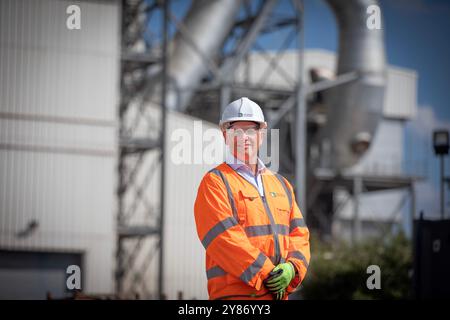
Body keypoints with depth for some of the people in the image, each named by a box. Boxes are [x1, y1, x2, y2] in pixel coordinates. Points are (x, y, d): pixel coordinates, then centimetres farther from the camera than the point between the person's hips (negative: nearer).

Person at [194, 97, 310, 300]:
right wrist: (266, 274, -16)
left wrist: (292, 267, -7)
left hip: (279, 294, 7)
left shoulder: (281, 184, 21)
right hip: (235, 294, -7)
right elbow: (224, 237, -12)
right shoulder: (214, 182, -1)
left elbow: (299, 234, 14)